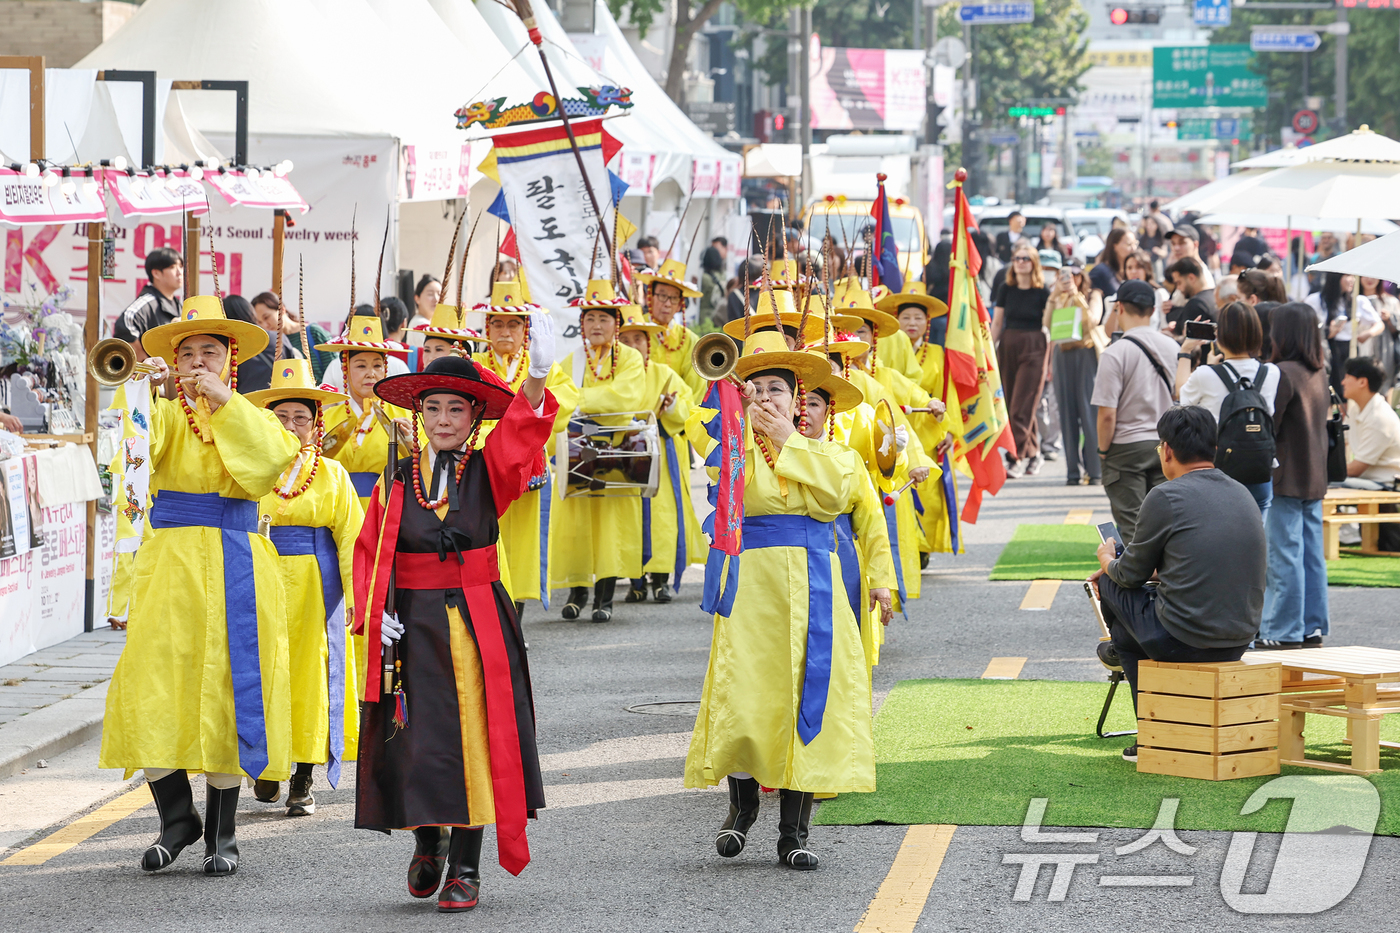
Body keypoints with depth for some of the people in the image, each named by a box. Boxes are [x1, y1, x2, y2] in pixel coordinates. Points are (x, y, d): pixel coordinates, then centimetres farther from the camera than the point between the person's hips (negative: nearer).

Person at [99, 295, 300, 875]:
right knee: (151, 691, -8)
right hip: (170, 563, 0)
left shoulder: (250, 417, 11)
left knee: (227, 692, -2)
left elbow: (272, 459, -11)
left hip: (235, 571, 0)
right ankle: (177, 816, 10)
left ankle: (221, 833, 8)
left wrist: (224, 402, -15)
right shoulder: (166, 414, 8)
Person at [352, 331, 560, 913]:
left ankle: (466, 866, 7)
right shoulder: (398, 480, 5)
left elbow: (521, 430, -18)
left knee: (474, 736, -2)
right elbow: (370, 551, 7)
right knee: (417, 740, -1)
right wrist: (374, 611, -9)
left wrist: (538, 375, -37)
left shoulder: (488, 470, 1)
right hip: (412, 626, 1)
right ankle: (428, 840, 26)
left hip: (477, 621, -1)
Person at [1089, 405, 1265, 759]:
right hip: (1239, 642, 8)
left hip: (1183, 642, -8)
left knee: (1110, 584, 18)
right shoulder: (1242, 495, 10)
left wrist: (1108, 560, 24)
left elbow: (1131, 574, -2)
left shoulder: (1166, 497, -13)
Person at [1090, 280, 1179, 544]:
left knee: (1131, 528, -1)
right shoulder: (1173, 348, 3)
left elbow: (1107, 414, -16)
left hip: (1127, 447, -5)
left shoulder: (1115, 354, -15)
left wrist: (1103, 450, -2)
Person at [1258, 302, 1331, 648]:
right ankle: (1313, 628, 14)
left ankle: (1284, 632, -1)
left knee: (1284, 556, -4)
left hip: (1285, 477, -8)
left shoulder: (1283, 373, -15)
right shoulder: (1320, 372, 10)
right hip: (1314, 476, 8)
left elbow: (1266, 428, -15)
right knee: (1311, 554, 11)